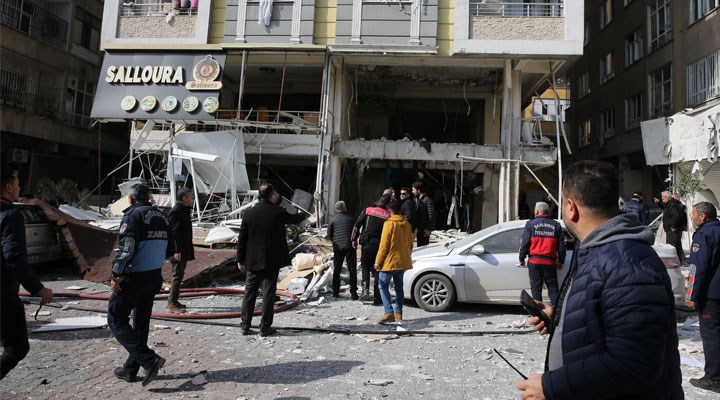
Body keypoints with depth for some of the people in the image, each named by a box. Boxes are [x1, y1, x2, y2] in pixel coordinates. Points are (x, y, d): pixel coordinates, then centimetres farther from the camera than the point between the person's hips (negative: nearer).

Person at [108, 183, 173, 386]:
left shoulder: (133, 214, -12)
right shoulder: (161, 216, 9)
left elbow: (126, 248, -22)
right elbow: (170, 250, 14)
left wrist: (115, 275, -16)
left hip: (133, 278, -7)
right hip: (155, 278, 8)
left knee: (116, 320, 3)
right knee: (141, 322, 16)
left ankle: (149, 360, -7)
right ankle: (130, 369, 26)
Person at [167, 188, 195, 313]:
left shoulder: (185, 210, 16)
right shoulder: (176, 211, -16)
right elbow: (174, 232, -21)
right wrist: (177, 251, -23)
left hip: (184, 250, 10)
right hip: (179, 251, -10)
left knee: (179, 275, 15)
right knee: (177, 276, -5)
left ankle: (173, 301, 24)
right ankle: (172, 303, 1)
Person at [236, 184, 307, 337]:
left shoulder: (249, 213, -1)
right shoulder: (278, 212, -9)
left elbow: (242, 239, 2)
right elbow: (294, 218, 11)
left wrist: (240, 259, 10)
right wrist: (303, 214, 34)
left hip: (253, 261, 3)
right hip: (272, 261, -3)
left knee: (250, 291, 11)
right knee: (269, 292, 3)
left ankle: (245, 325, 16)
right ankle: (265, 327, 7)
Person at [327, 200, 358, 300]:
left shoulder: (333, 219, 0)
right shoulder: (351, 218, -1)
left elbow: (329, 235, 4)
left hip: (337, 247, 1)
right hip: (350, 246, -1)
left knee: (336, 270, 12)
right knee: (352, 270, 5)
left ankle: (335, 292, 14)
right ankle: (353, 293, 2)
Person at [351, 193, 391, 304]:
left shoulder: (368, 210, 1)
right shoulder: (389, 216, 0)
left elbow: (356, 226, 1)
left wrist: (354, 239, 10)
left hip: (366, 245, 0)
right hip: (380, 247, 0)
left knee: (365, 267, 17)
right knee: (377, 270, 9)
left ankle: (365, 290, -3)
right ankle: (377, 298, 10)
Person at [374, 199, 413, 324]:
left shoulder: (389, 223, -13)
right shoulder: (407, 224, 8)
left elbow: (384, 244, -14)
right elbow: (410, 244, 14)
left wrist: (378, 261, -9)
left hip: (390, 261, -7)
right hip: (403, 261, 7)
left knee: (383, 286, -1)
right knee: (399, 286, 14)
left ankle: (389, 312, -13)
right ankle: (398, 313, 15)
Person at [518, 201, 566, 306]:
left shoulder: (531, 224, -2)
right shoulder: (556, 225, 7)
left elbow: (524, 243, -5)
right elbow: (561, 245, 8)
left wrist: (522, 259, 4)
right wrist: (561, 261, 16)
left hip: (534, 261, -2)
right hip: (550, 261, 2)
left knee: (536, 288, 5)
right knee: (553, 288, 8)